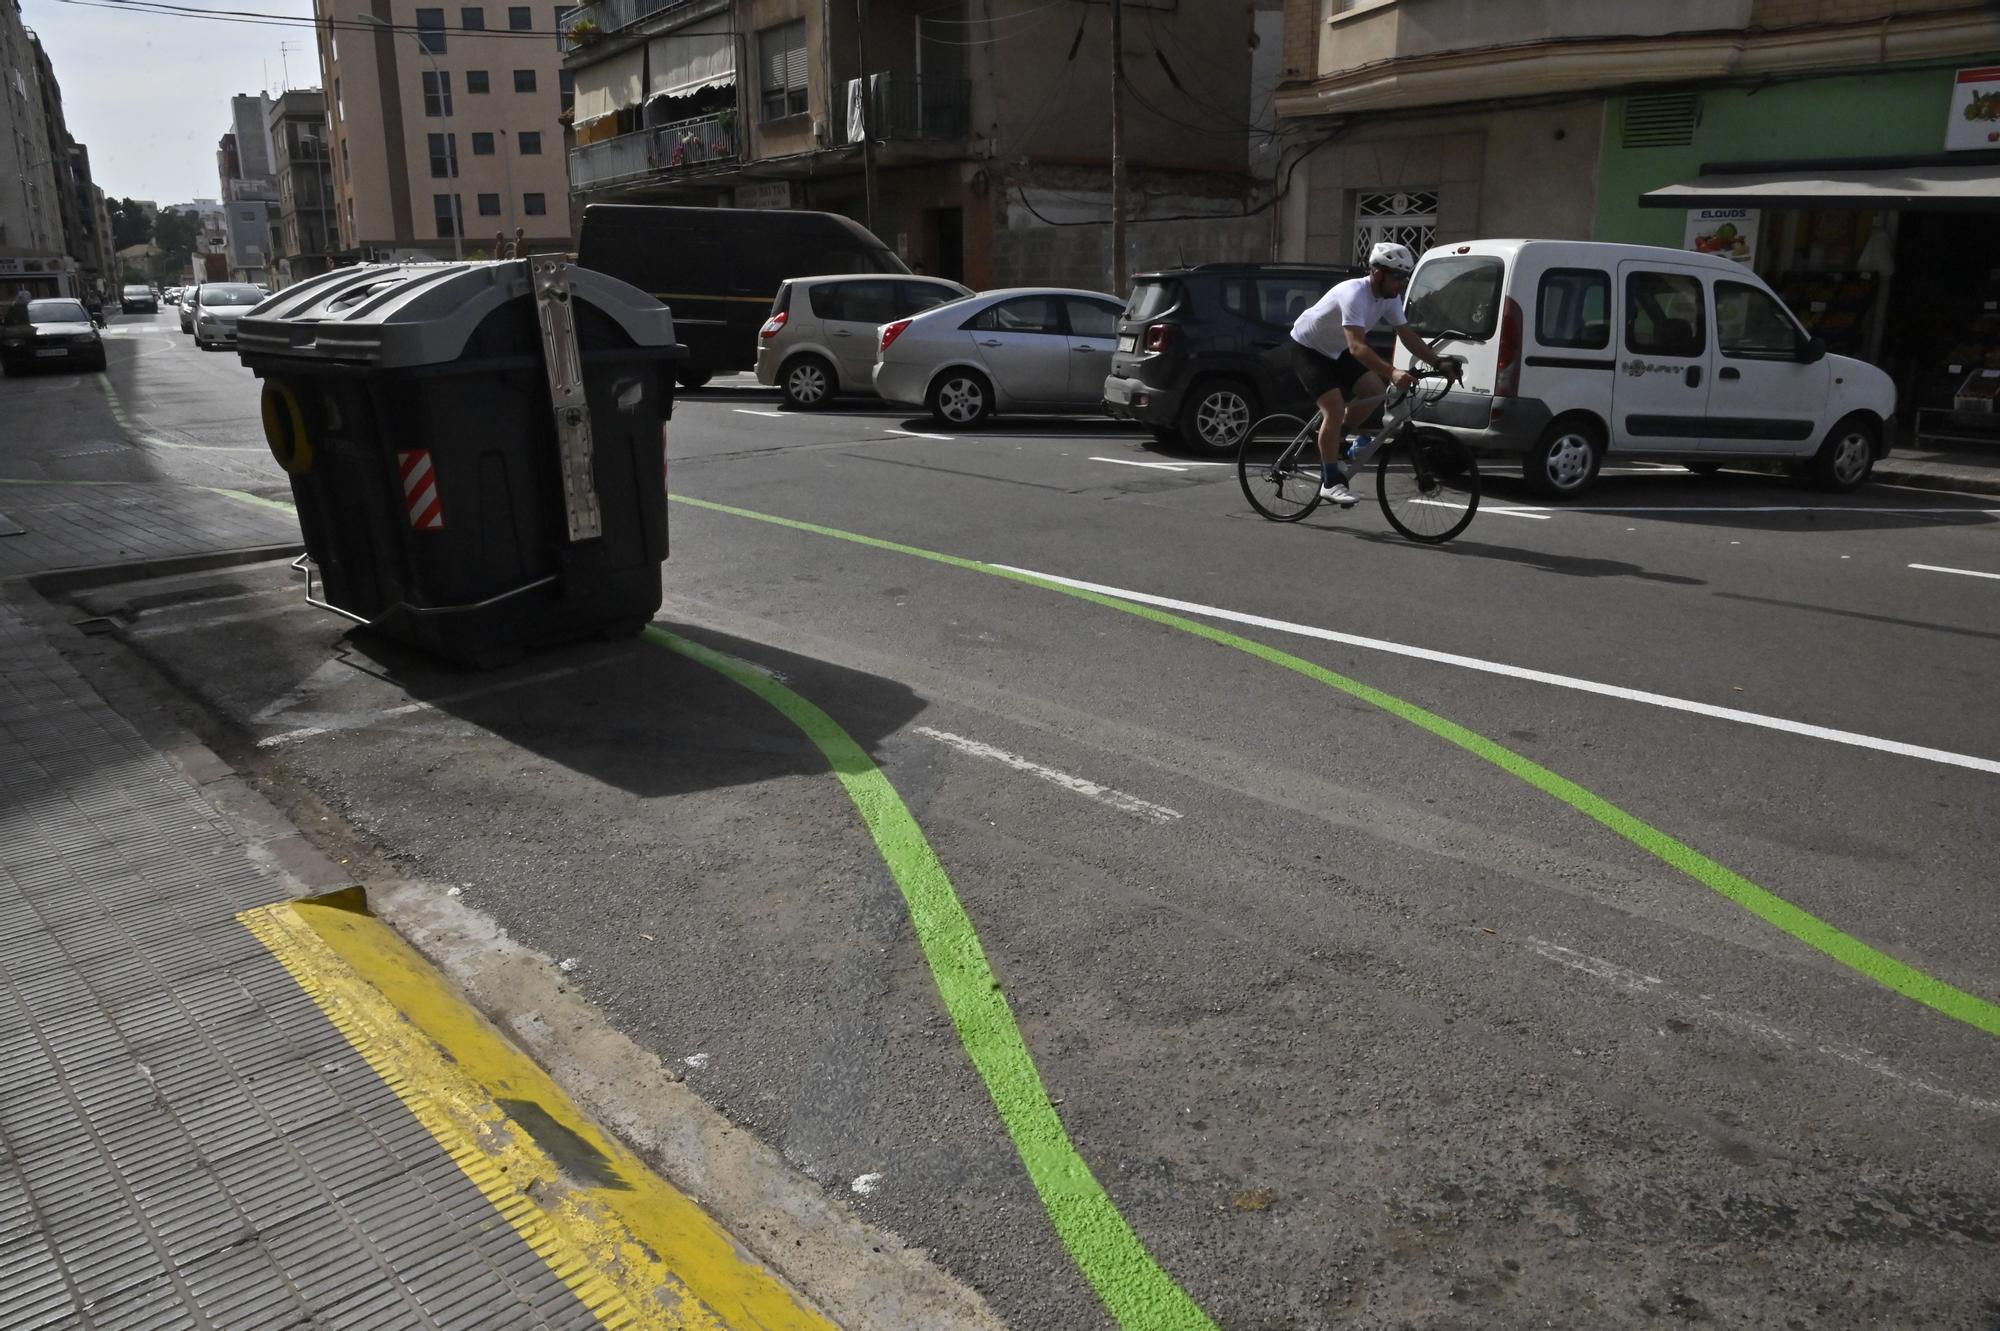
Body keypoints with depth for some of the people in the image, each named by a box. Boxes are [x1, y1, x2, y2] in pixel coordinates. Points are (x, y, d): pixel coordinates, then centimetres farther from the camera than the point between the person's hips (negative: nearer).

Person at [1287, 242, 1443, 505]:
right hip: (1307, 348, -9)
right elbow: (1357, 347, -44)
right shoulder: (1354, 294, -33)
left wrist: (1438, 363, -13)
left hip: (1335, 350, 9)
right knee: (1335, 410, -20)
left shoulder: (1390, 297, -8)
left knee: (1375, 392, -3)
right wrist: (1392, 372, -54)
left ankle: (1331, 441, 14)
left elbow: (1407, 335, -3)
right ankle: (1330, 482, -13)